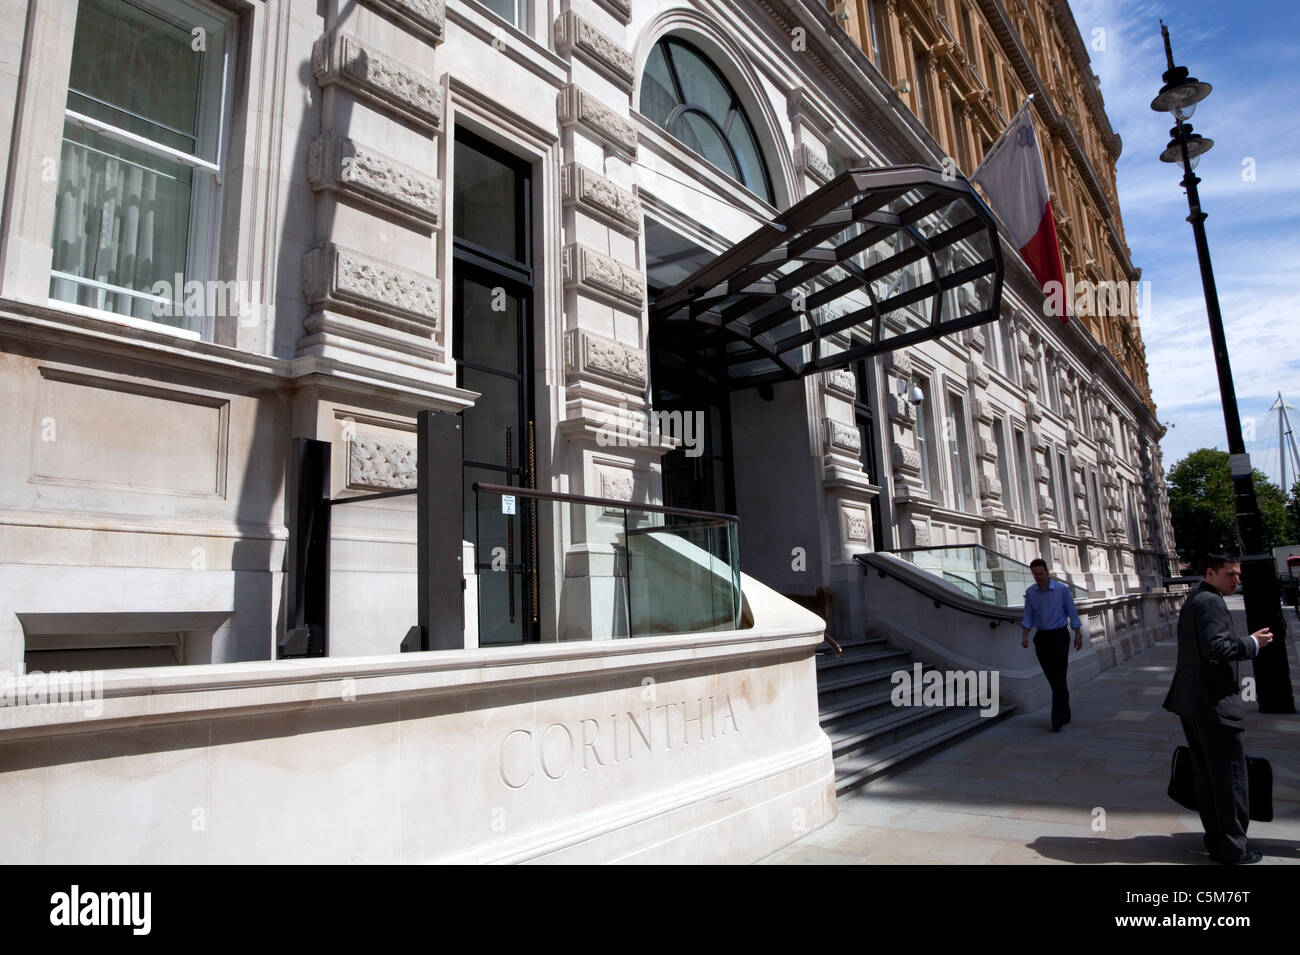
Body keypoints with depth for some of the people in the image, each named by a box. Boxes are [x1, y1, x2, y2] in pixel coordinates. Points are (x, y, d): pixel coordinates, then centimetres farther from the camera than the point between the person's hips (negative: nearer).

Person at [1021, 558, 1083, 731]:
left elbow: (1072, 613, 0)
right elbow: (1028, 618, 3)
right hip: (1041, 638, 3)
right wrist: (1024, 637, -10)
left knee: (1059, 679, -10)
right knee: (1053, 679, 9)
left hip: (1059, 636, -3)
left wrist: (1078, 636, 0)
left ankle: (1057, 720, -10)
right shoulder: (1030, 592, 1)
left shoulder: (1062, 589, -7)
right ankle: (1065, 714, 25)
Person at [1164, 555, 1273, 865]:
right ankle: (1233, 849, 10)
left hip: (1189, 701, 10)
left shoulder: (1193, 600, 16)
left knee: (1205, 775, 15)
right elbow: (1214, 648, -25)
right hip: (1214, 702, -10)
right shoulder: (1211, 602, -16)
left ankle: (1216, 841, 25)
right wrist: (1252, 643, -13)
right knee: (1231, 778, 1)